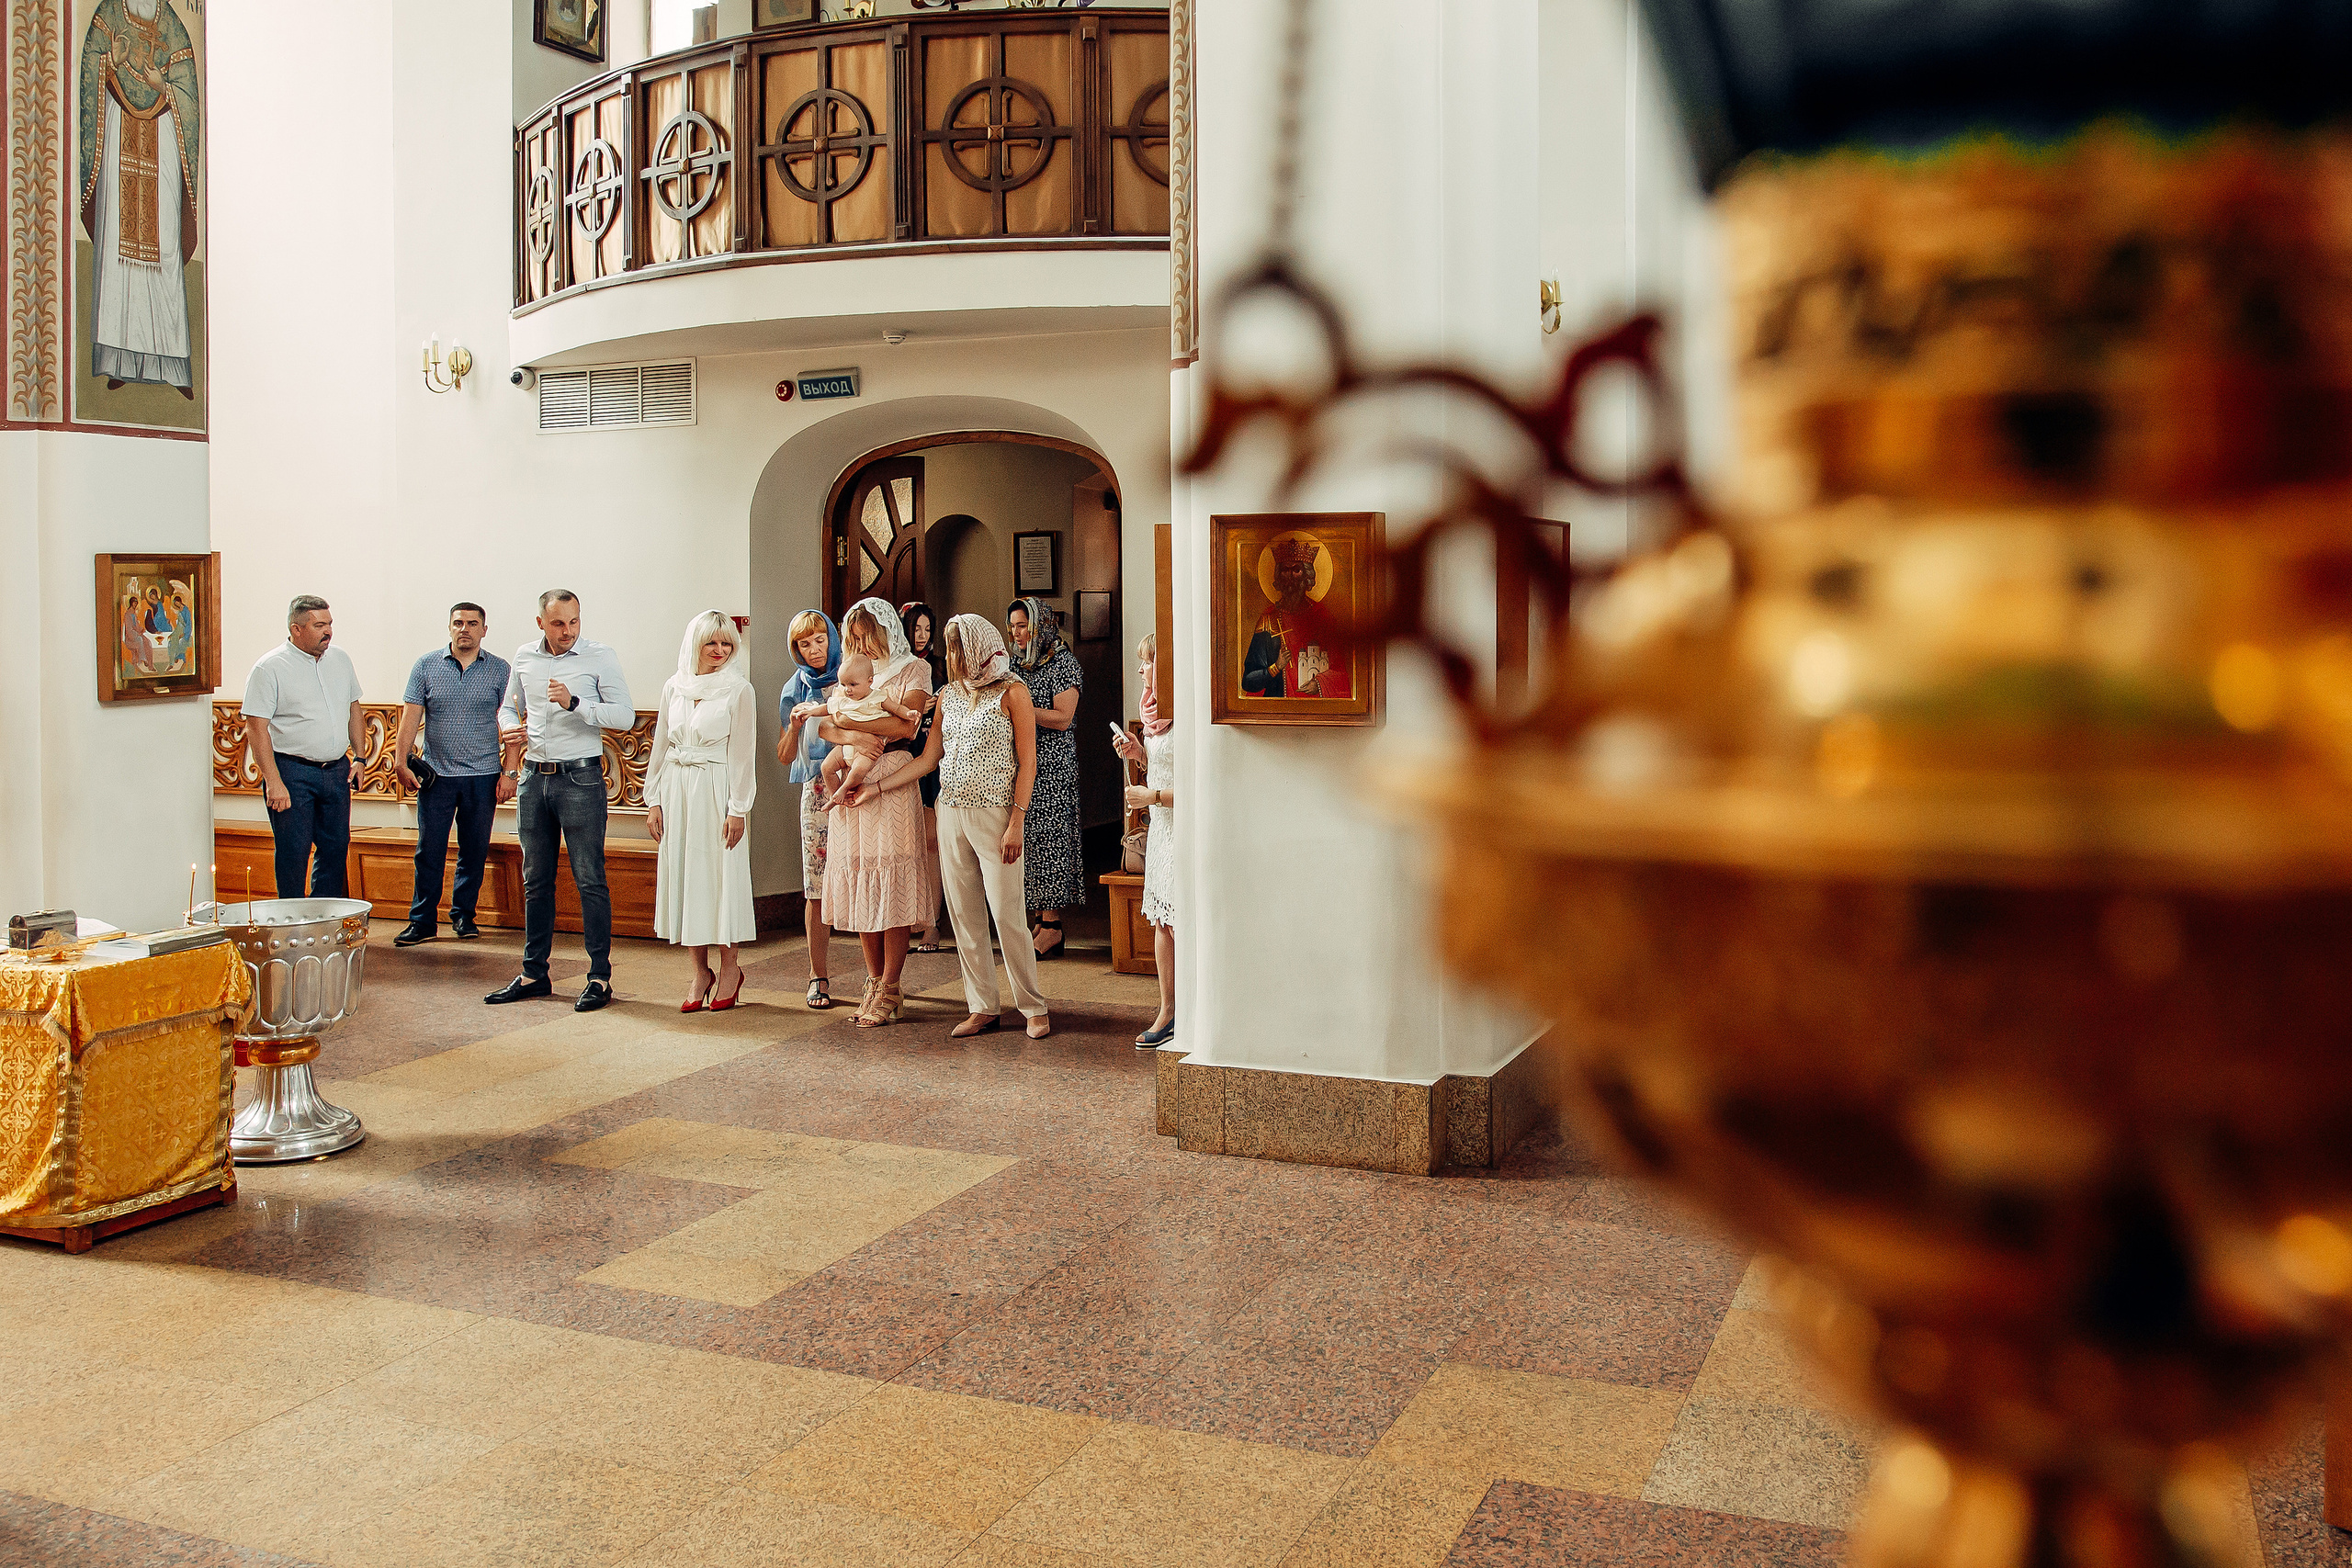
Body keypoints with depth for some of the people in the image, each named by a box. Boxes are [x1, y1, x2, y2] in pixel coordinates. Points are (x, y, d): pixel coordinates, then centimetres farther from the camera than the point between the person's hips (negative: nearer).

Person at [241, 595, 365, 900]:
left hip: (337, 770, 6)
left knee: (336, 848, 9)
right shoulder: (269, 668, -9)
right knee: (294, 853, -2)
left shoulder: (340, 659, 10)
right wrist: (273, 782, -18)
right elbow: (256, 728, -12)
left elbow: (354, 710, 20)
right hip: (292, 774, -6)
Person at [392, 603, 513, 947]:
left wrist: (509, 773, -5)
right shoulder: (426, 666, 5)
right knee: (429, 851, 1)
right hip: (436, 775, 0)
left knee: (474, 851, 6)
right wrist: (401, 763, -5)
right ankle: (423, 921, 10)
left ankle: (463, 915, 20)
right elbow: (411, 717, 3)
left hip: (483, 777, 0)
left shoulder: (500, 670, 3)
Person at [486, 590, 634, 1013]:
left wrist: (574, 702, -23)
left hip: (580, 778, -5)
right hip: (533, 777, 5)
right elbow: (510, 706, 23)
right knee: (536, 880, 11)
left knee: (589, 879, -5)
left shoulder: (601, 657, -5)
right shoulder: (524, 657, 10)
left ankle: (600, 977, 0)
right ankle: (534, 974, 20)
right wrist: (507, 728, 0)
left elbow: (625, 716, -11)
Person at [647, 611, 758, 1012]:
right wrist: (653, 800, 8)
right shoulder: (674, 688, 9)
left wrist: (738, 809, -10)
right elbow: (660, 746, 13)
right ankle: (700, 972, 13)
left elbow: (742, 754, -5)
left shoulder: (738, 689, -3)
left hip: (716, 792, -4)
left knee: (721, 876, -1)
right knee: (682, 877, 5)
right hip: (676, 791, 4)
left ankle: (729, 968, 13)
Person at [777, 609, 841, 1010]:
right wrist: (795, 724, -6)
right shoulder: (796, 689, 13)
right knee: (817, 890, -3)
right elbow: (785, 755, 13)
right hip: (818, 791, 1)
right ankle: (819, 976, 4)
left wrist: (826, 711, -11)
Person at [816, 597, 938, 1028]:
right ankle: (875, 981, 11)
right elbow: (825, 726, 8)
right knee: (859, 883, 3)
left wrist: (849, 722, -9)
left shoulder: (912, 669, 5)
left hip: (892, 782, -5)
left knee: (892, 885, -7)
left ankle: (889, 992, -4)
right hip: (851, 782, 5)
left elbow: (905, 724, -10)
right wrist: (866, 736, -10)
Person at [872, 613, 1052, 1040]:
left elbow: (1027, 761, -6)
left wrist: (1017, 823, -12)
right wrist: (874, 787, 9)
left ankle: (1034, 1007, 6)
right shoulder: (949, 695, 14)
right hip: (951, 813, 6)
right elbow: (928, 759, 15)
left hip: (994, 814, -6)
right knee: (964, 917, 5)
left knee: (1007, 916, -6)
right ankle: (984, 1008, 13)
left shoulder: (1011, 692, -3)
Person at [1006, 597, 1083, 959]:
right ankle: (1042, 920, 10)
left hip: (1051, 767, -7)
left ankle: (1052, 926, -4)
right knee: (1027, 838, 4)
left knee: (1048, 837, -7)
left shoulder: (1063, 662, -4)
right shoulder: (1016, 663, 16)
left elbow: (1062, 718, -12)